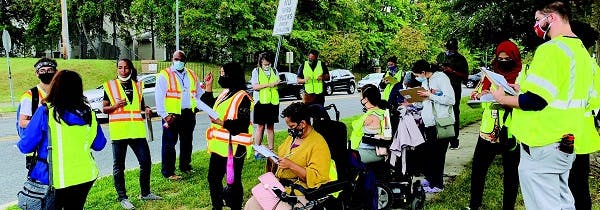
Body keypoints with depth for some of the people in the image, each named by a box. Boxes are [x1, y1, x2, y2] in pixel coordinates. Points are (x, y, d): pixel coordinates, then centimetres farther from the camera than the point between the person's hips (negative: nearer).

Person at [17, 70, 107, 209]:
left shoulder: (46, 112, -13)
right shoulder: (88, 113, -3)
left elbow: (26, 146, -8)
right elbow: (99, 145, 7)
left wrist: (19, 145, 15)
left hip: (55, 180, -3)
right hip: (85, 177, 3)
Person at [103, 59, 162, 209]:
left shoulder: (138, 85, 11)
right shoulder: (110, 86, 1)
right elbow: (104, 109, 2)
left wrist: (147, 109, 2)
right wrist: (116, 105, -17)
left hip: (137, 130, 4)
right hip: (119, 132, -3)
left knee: (145, 162, 7)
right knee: (119, 166, 4)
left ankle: (145, 193, 24)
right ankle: (122, 198, 15)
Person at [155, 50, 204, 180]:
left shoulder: (191, 75, 13)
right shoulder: (164, 75, -4)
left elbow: (199, 93, 20)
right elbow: (159, 97, -9)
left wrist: (198, 105, 3)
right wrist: (164, 115, -15)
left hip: (189, 114, 6)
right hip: (172, 115, -5)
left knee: (187, 142, 17)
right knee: (169, 144, -2)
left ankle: (185, 166, 33)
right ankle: (168, 172, 6)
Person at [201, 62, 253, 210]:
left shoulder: (242, 97, -17)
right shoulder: (224, 93, 11)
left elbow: (243, 124, -23)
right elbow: (211, 107, 24)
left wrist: (221, 122, -29)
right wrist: (208, 87, 18)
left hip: (233, 148, -9)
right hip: (219, 146, 9)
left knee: (233, 182, 3)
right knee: (213, 178, 19)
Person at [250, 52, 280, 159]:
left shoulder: (274, 71, 13)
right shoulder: (256, 71, 2)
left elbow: (278, 83, 16)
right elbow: (255, 86, -8)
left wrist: (277, 83, -8)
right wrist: (268, 84, -18)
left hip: (273, 102, 4)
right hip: (261, 102, -3)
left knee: (271, 127, 8)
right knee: (261, 126, -2)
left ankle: (271, 150, 14)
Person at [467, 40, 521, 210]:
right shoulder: (490, 76, 8)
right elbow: (473, 97, 13)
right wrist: (480, 96, -9)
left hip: (511, 134, -3)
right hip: (488, 132, 3)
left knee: (511, 174, 11)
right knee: (477, 170, 8)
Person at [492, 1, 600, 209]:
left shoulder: (551, 49, -18)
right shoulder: (581, 50, 12)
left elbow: (535, 101, -24)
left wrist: (503, 99, -8)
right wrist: (523, 88, 16)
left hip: (544, 146, -10)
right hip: (567, 142, 10)